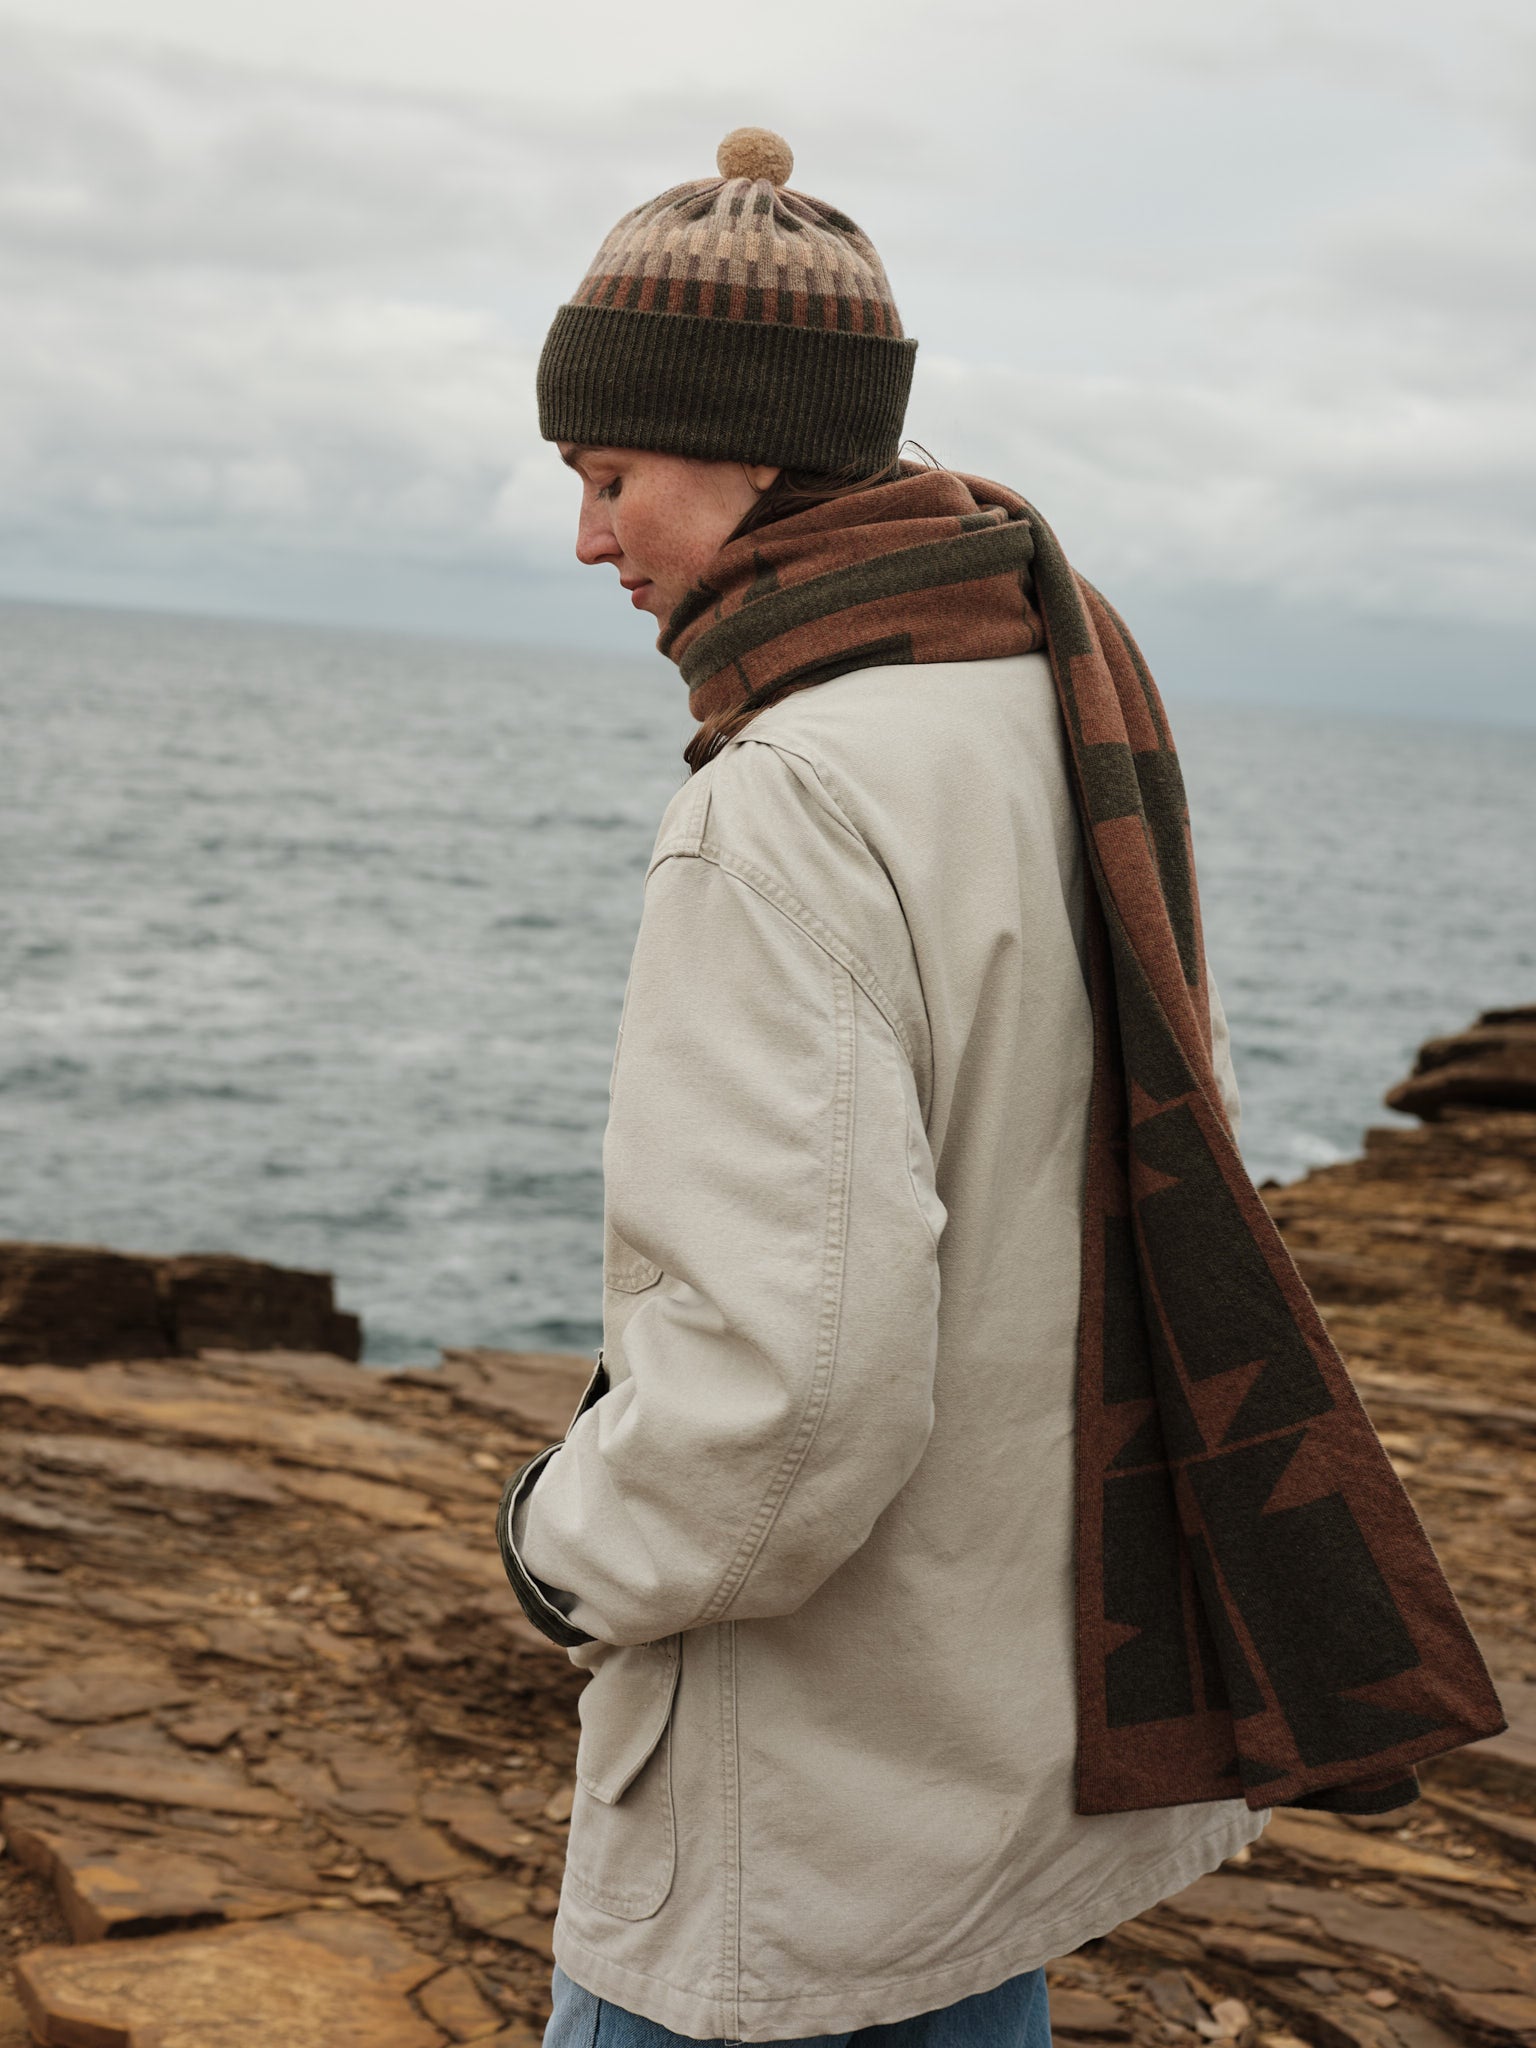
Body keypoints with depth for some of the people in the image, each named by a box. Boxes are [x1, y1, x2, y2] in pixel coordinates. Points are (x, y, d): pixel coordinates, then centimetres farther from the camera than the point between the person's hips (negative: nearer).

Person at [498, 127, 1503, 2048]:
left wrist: (571, 1541, -12)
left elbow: (786, 1378, -31)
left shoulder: (784, 811, -26)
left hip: (801, 1794, -8)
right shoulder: (1075, 726, 1)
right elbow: (1176, 1152, 11)